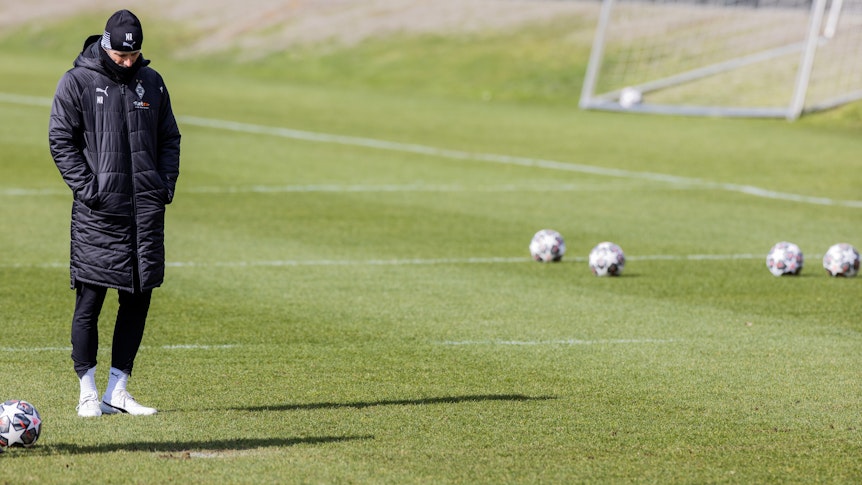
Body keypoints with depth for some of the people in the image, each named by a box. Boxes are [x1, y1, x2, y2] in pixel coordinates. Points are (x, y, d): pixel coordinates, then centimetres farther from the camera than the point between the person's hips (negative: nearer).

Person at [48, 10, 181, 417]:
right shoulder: (77, 82, -3)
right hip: (98, 212, -4)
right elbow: (61, 141, -4)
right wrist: (88, 188, -12)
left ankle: (118, 390, 10)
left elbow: (169, 138, 18)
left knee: (138, 298, 4)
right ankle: (88, 391, 4)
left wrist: (166, 184, 4)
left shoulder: (151, 82, 11)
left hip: (146, 210, 4)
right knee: (89, 301, -4)